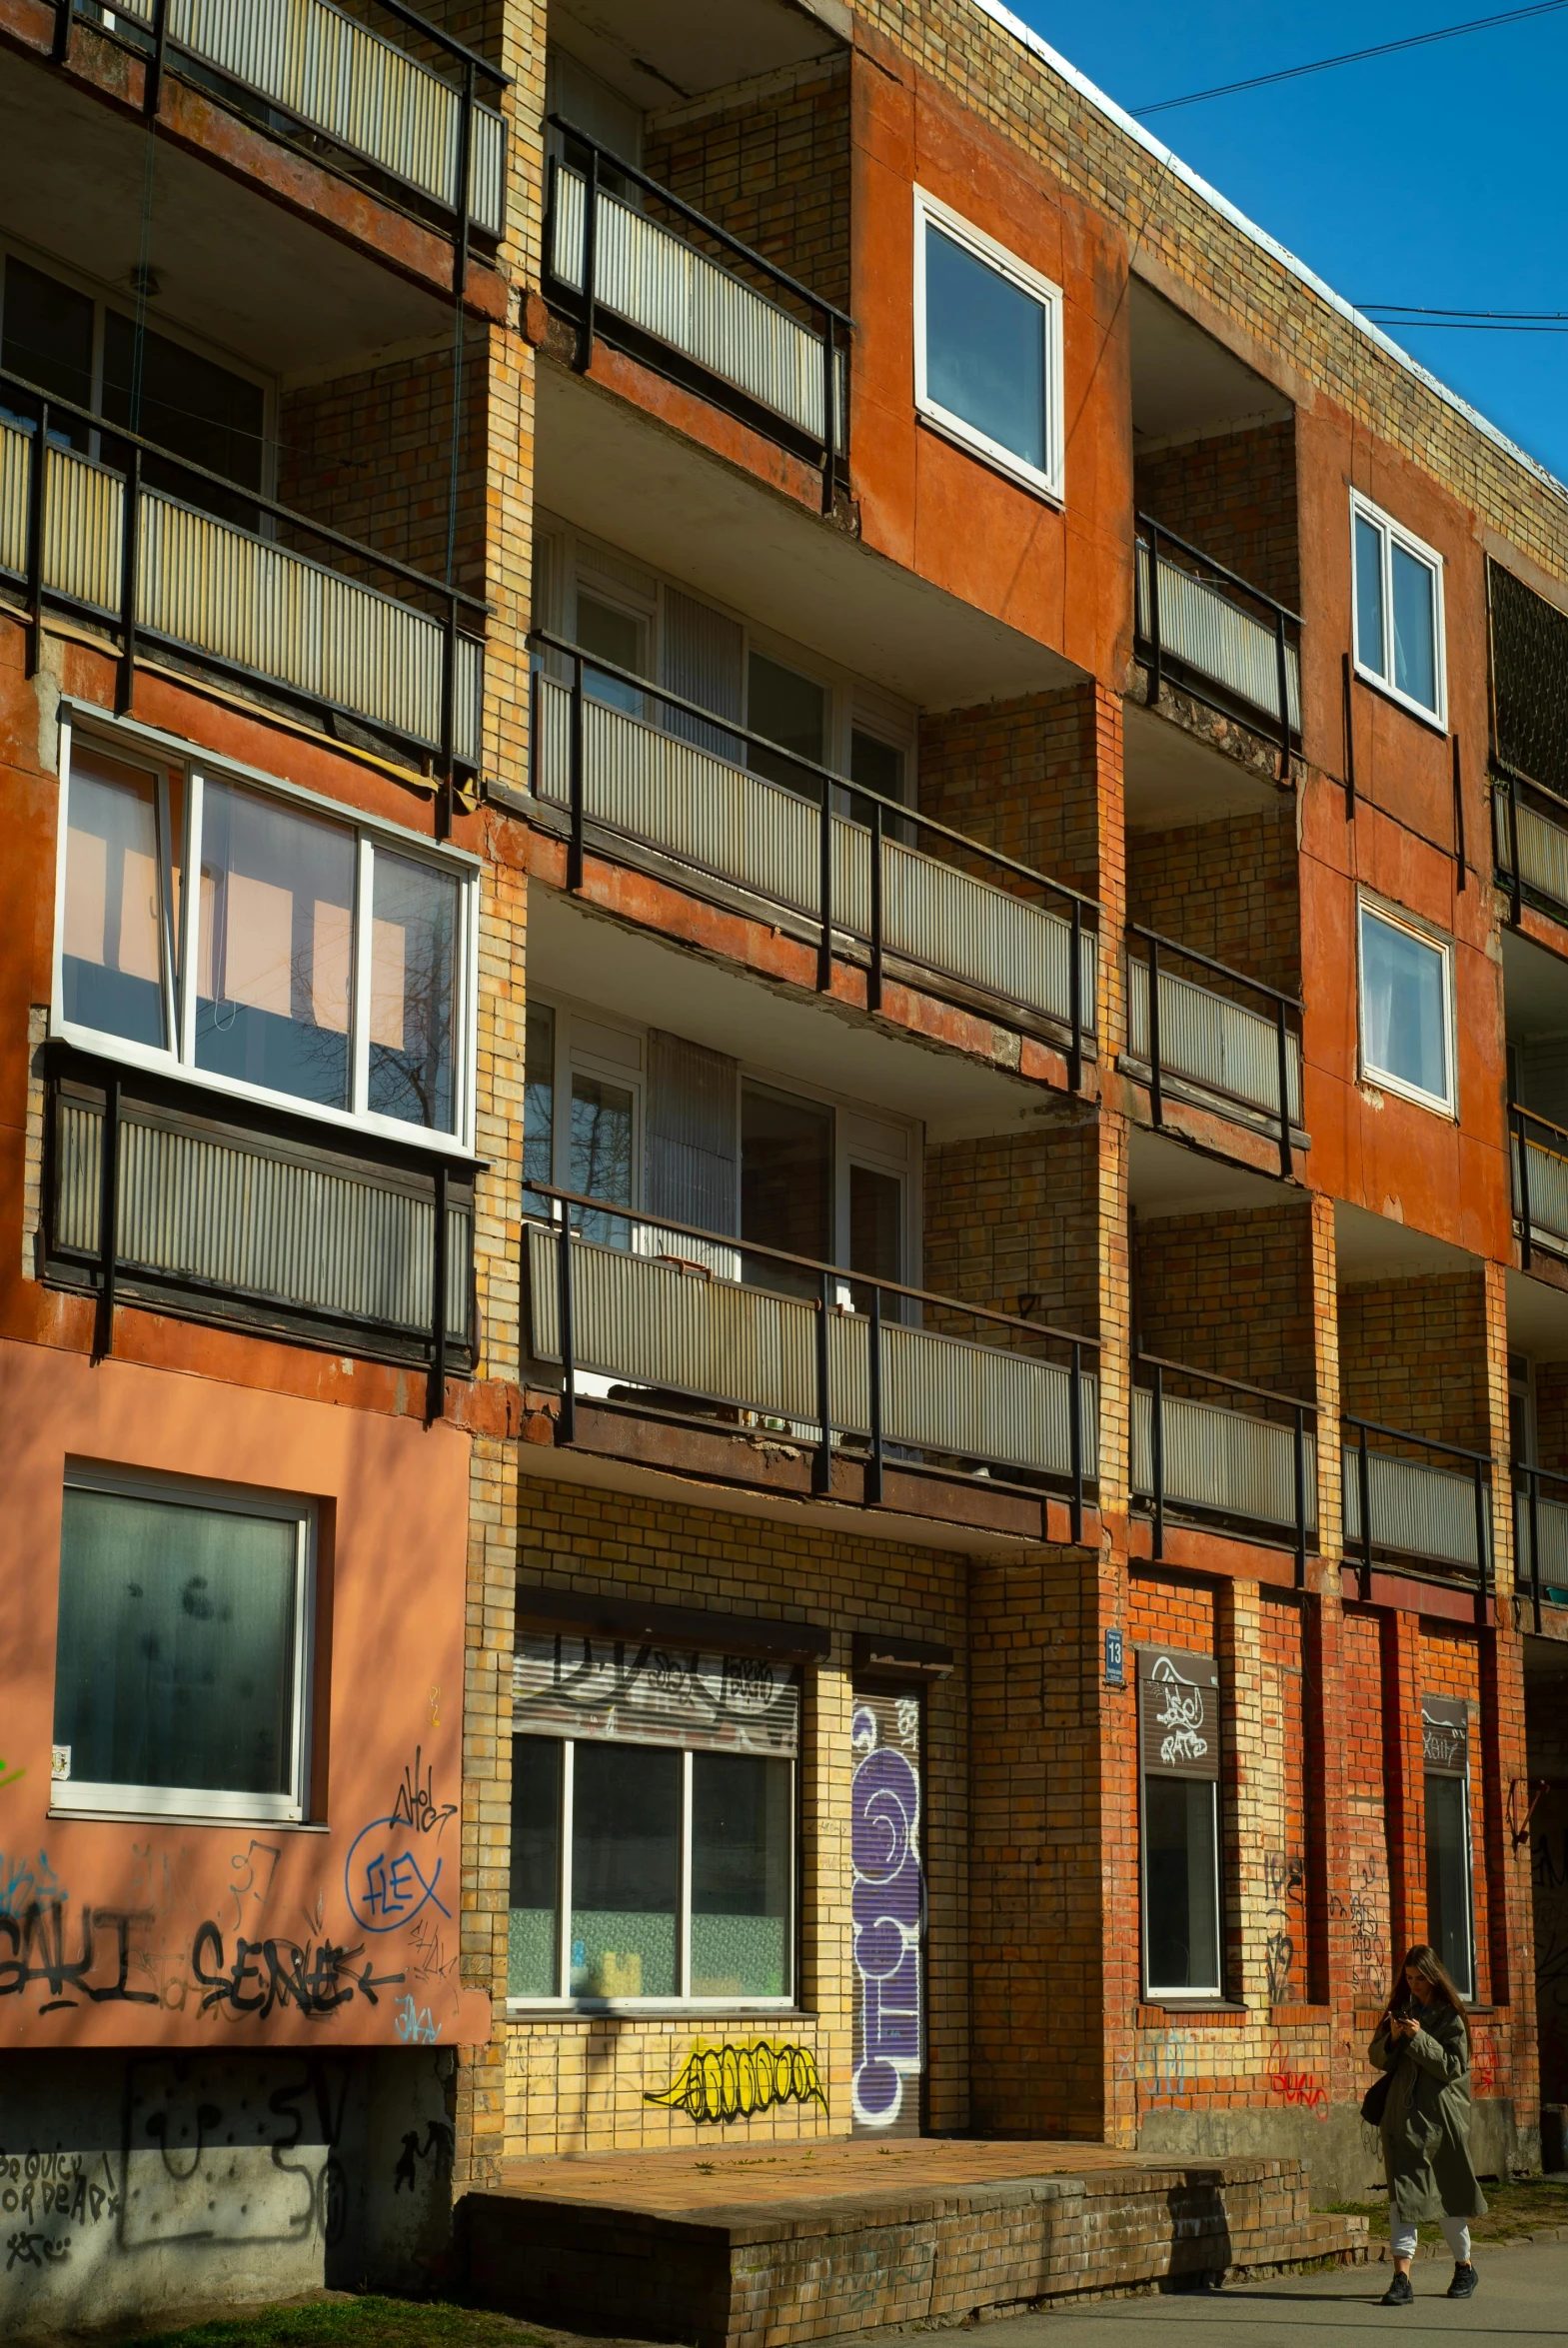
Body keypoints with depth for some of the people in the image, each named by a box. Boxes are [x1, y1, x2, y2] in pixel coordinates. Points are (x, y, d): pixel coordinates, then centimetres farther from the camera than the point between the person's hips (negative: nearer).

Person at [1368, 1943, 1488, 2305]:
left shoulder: (1450, 2016, -4)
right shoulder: (1401, 2010, 10)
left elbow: (1453, 2066, -11)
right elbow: (1378, 2058, 12)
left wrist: (1419, 2038, -19)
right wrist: (1392, 2039, -9)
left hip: (1441, 2118, -3)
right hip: (1402, 2117, 3)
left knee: (1448, 2195, 9)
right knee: (1402, 2195, -5)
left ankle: (1464, 2266, 29)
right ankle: (1402, 2278, -10)